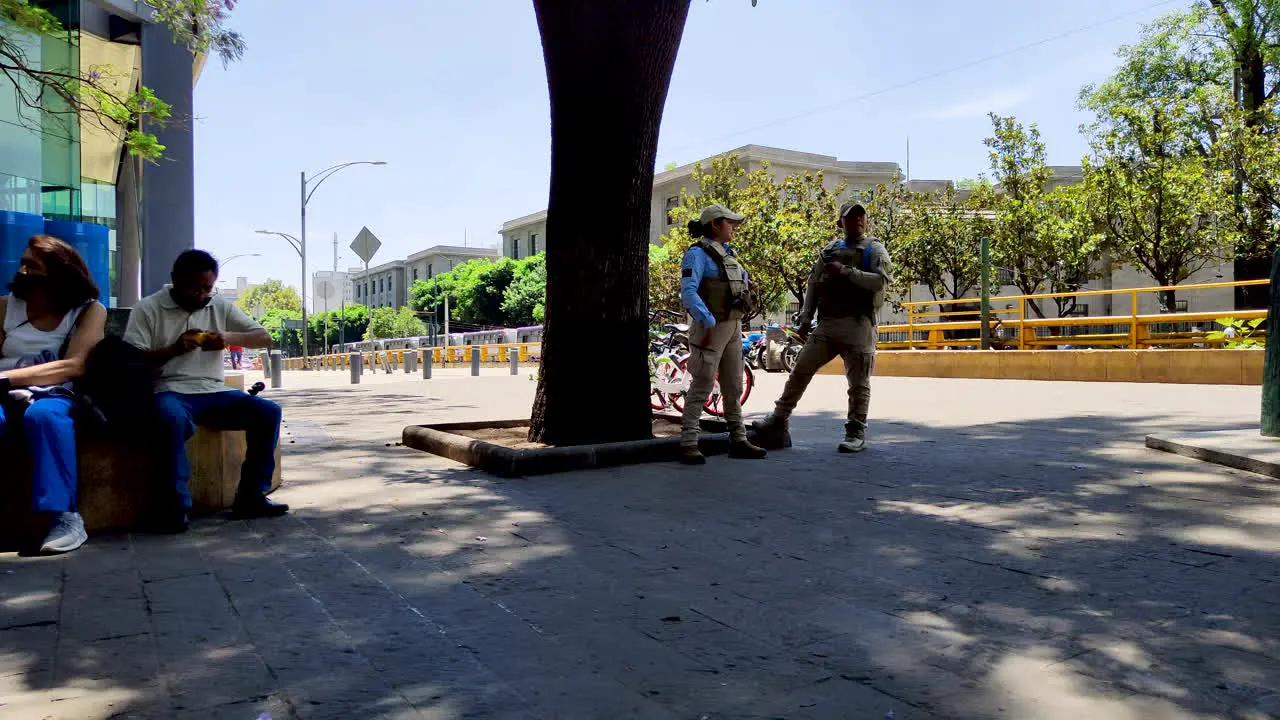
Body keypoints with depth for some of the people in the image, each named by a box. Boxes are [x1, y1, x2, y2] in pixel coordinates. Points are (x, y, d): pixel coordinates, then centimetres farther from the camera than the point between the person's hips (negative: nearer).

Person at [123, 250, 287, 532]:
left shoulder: (221, 307, 13)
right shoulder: (147, 308, 2)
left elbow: (264, 338, 9)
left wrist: (228, 337, -9)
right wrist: (174, 349, -18)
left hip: (212, 392, 5)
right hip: (169, 392, -4)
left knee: (268, 412, -16)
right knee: (172, 419, -39)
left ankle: (250, 495, -9)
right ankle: (176, 504, -25)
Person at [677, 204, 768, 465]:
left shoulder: (729, 254, 17)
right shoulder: (698, 254, -9)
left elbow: (744, 279, 35)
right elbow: (688, 291, -21)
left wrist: (743, 297, 14)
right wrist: (707, 321, -29)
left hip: (734, 327, 8)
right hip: (711, 327, -8)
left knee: (733, 387, 11)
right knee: (702, 386, -9)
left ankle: (738, 440, 19)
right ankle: (688, 444, -5)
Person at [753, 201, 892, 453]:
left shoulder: (874, 249, 4)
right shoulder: (830, 250, 18)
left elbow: (881, 281, -13)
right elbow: (813, 283, 18)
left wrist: (845, 271, -16)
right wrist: (805, 317, 9)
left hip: (859, 325, -4)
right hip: (826, 324, 5)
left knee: (858, 384, 0)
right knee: (800, 370, 2)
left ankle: (856, 433, 10)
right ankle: (779, 420, 9)